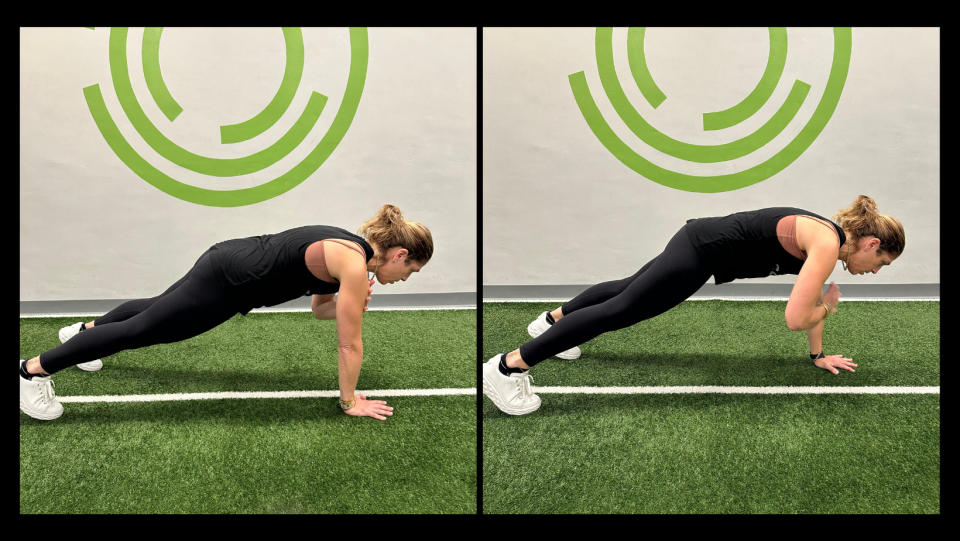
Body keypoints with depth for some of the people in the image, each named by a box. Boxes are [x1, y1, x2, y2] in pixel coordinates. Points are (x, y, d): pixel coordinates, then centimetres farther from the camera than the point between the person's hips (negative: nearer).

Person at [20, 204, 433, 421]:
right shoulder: (355, 264, -22)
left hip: (232, 265, 9)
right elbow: (350, 345, -17)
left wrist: (352, 304, -1)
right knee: (141, 330, 0)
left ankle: (84, 330, 53)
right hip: (226, 282, -9)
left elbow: (320, 307, 18)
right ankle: (33, 370, 10)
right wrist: (350, 402, -7)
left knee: (157, 311, 30)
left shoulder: (350, 248, 6)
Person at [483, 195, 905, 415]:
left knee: (631, 287, 26)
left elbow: (811, 298, 23)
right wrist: (827, 308, -3)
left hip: (704, 244, 10)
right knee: (621, 310, -11)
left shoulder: (829, 237, 10)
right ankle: (507, 367, -13)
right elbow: (795, 319, -23)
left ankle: (553, 319, 46)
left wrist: (818, 355, 26)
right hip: (702, 250, -9)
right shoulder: (828, 245, -19)